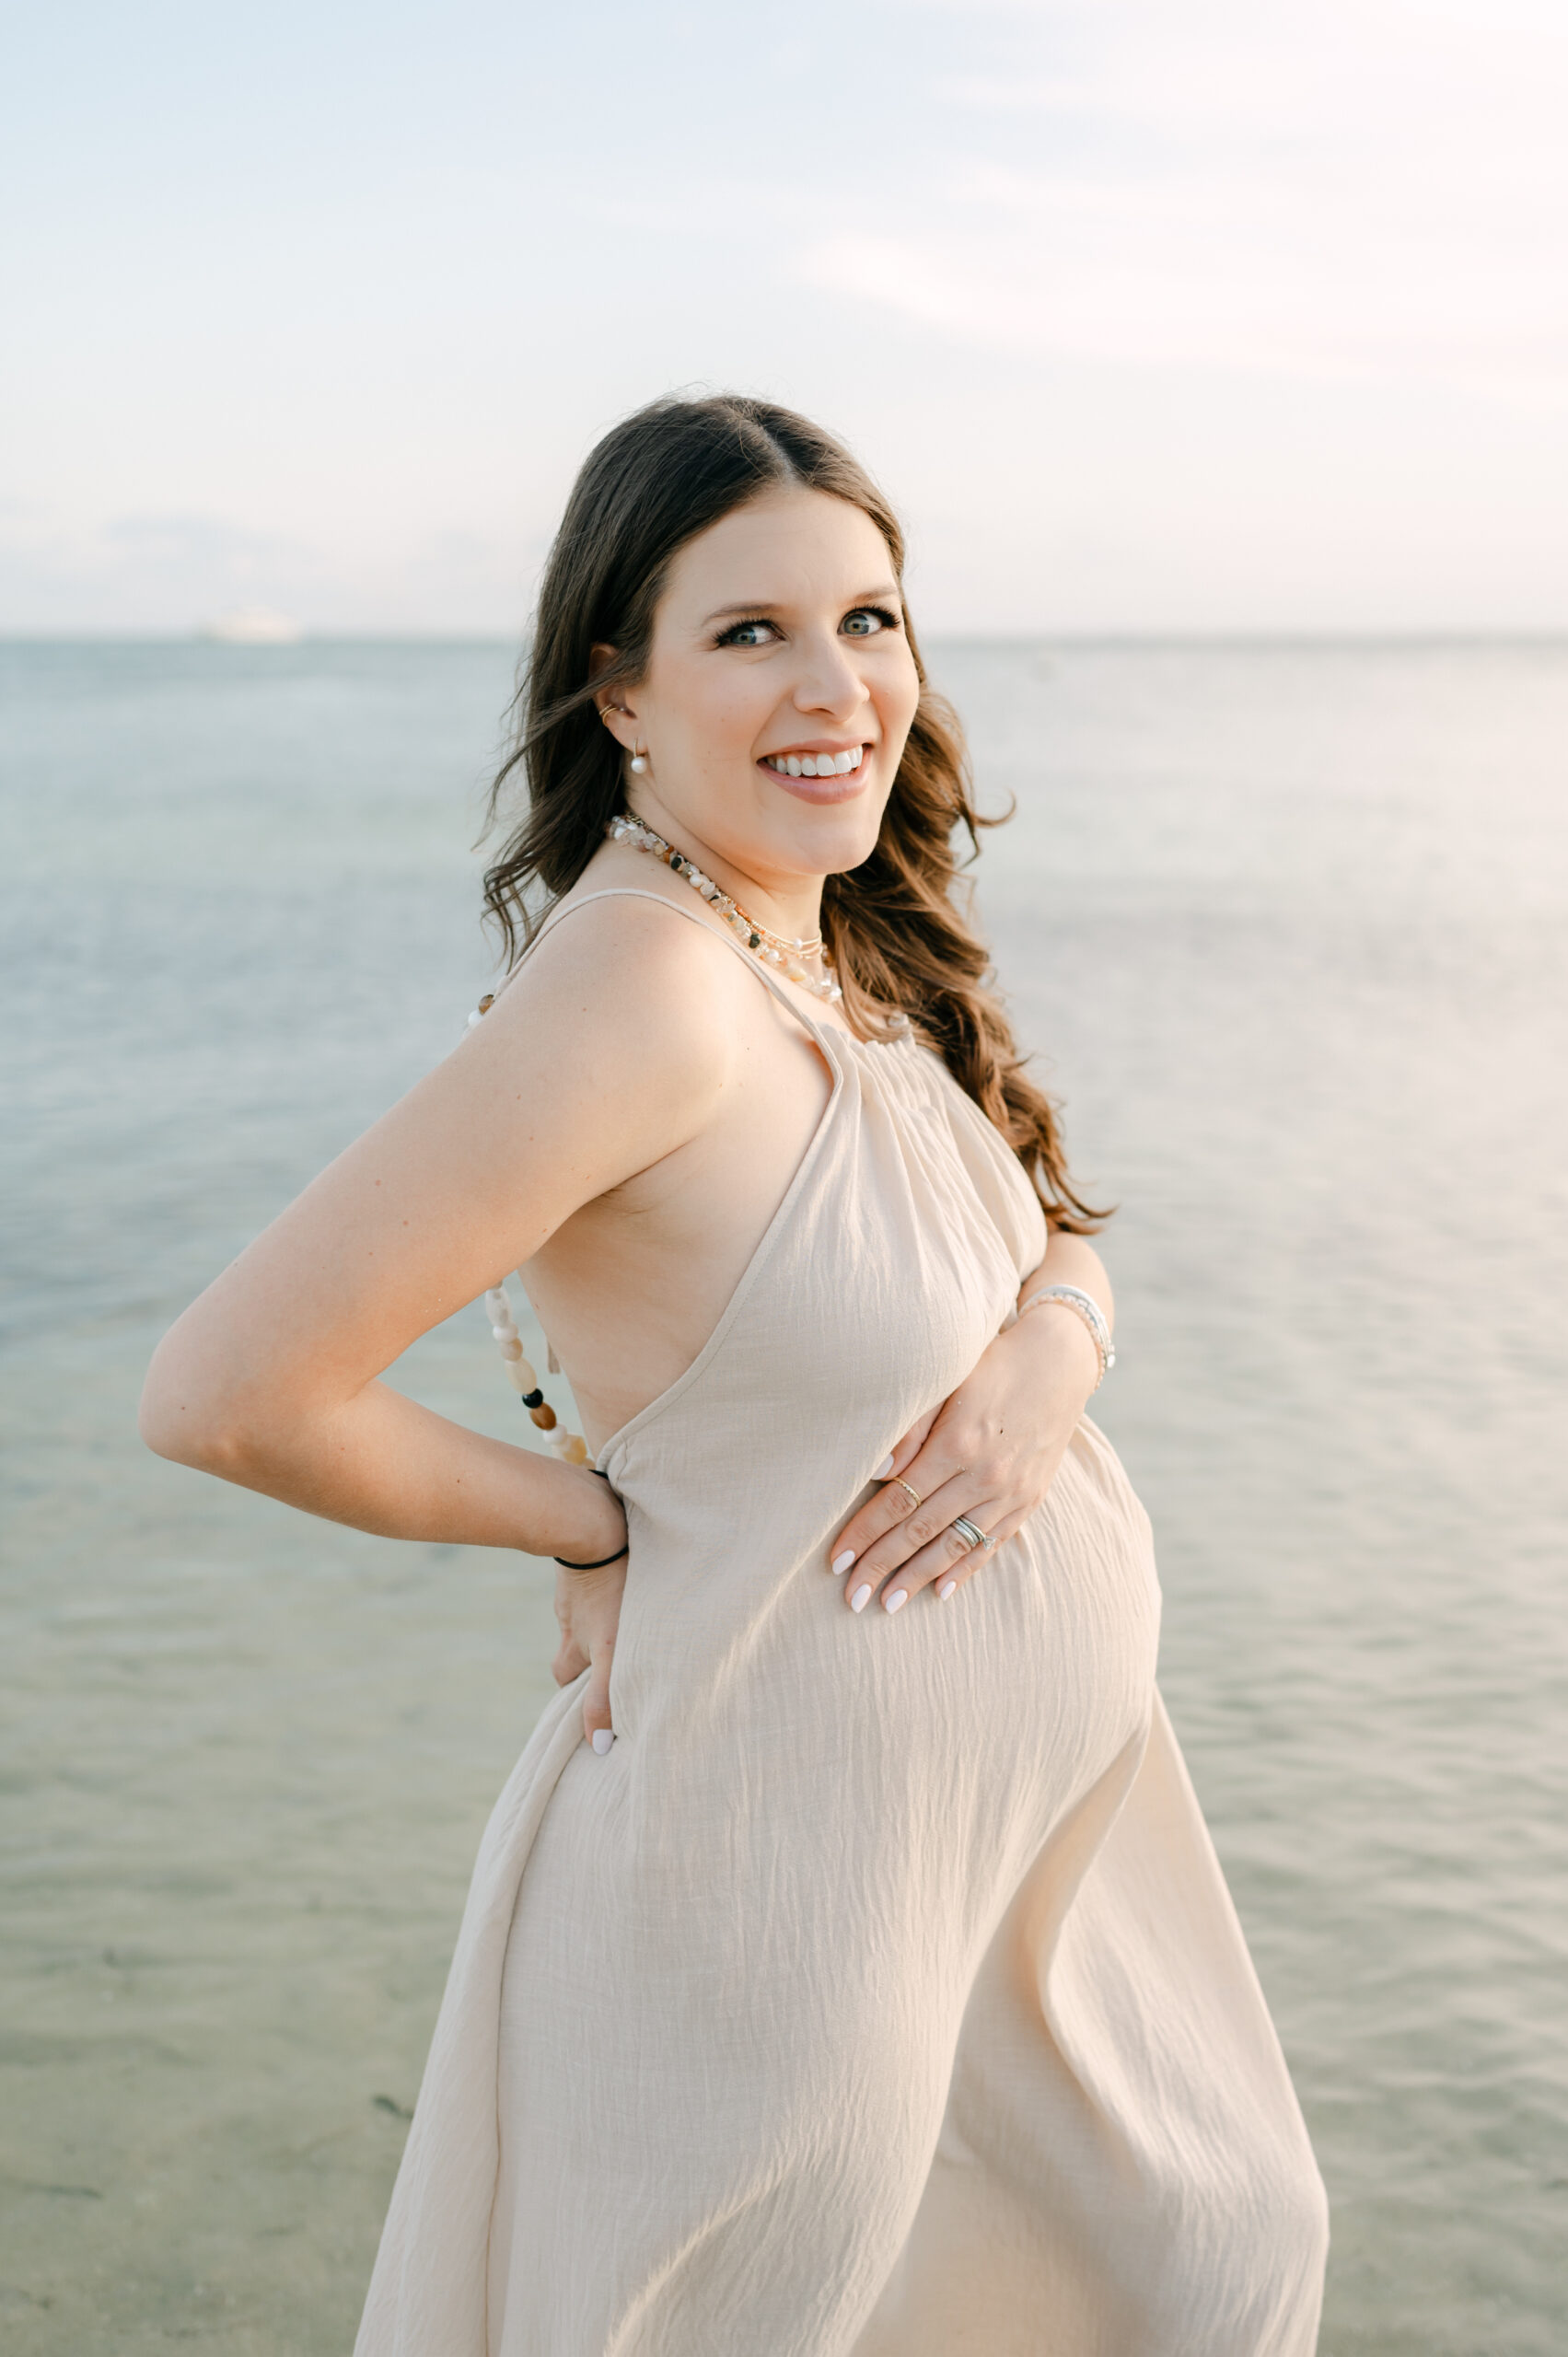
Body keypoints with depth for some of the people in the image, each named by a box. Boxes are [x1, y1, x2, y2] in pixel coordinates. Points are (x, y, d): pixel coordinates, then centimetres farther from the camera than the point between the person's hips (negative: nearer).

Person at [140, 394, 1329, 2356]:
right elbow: (221, 1395, -30)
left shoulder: (850, 957, 0)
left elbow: (1056, 1234, 13)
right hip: (796, 1842, -8)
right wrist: (589, 1521, -16)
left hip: (1041, 1796, 9)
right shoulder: (643, 982, -27)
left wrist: (1054, 1348, -11)